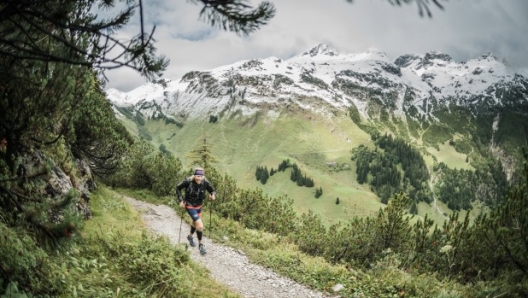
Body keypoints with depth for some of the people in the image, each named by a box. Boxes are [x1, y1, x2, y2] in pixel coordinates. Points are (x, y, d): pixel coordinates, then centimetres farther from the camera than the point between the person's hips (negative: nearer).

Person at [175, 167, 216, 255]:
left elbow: (212, 190, -3)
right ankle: (200, 245, 5)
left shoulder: (205, 182, -19)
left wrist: (212, 195, -25)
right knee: (200, 225, -15)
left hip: (199, 205, 5)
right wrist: (181, 200, -14)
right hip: (190, 206, -5)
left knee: (195, 223, 28)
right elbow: (178, 188, -11)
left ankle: (190, 236, 57)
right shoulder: (188, 181, -27)